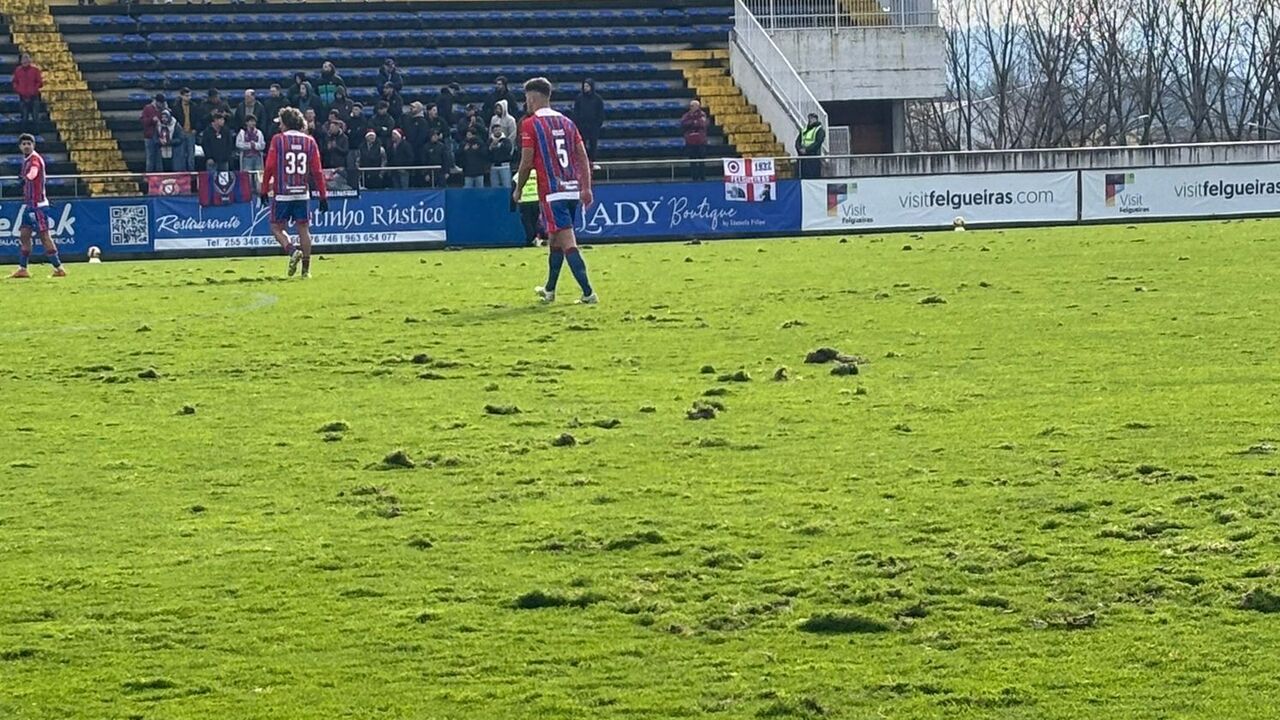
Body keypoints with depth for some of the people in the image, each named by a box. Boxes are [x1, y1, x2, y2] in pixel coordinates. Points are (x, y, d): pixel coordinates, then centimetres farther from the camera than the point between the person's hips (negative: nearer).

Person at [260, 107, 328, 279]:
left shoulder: (278, 140, -2)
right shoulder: (309, 141, 6)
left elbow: (270, 167, -5)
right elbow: (317, 171, 3)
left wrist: (265, 190, 3)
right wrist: (323, 195, 6)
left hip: (282, 193, -3)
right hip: (303, 193, 3)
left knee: (277, 227, 7)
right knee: (303, 229, 7)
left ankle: (292, 251, -18)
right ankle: (306, 269, 6)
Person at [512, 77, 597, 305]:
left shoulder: (530, 124, -6)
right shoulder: (566, 122, 13)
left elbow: (527, 163, -8)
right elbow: (583, 156, 8)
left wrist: (518, 189, 6)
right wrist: (586, 188, 8)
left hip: (552, 192, -7)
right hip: (573, 190, 7)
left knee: (567, 243, -10)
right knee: (555, 240, 21)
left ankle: (588, 293, -20)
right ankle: (549, 290, 33)